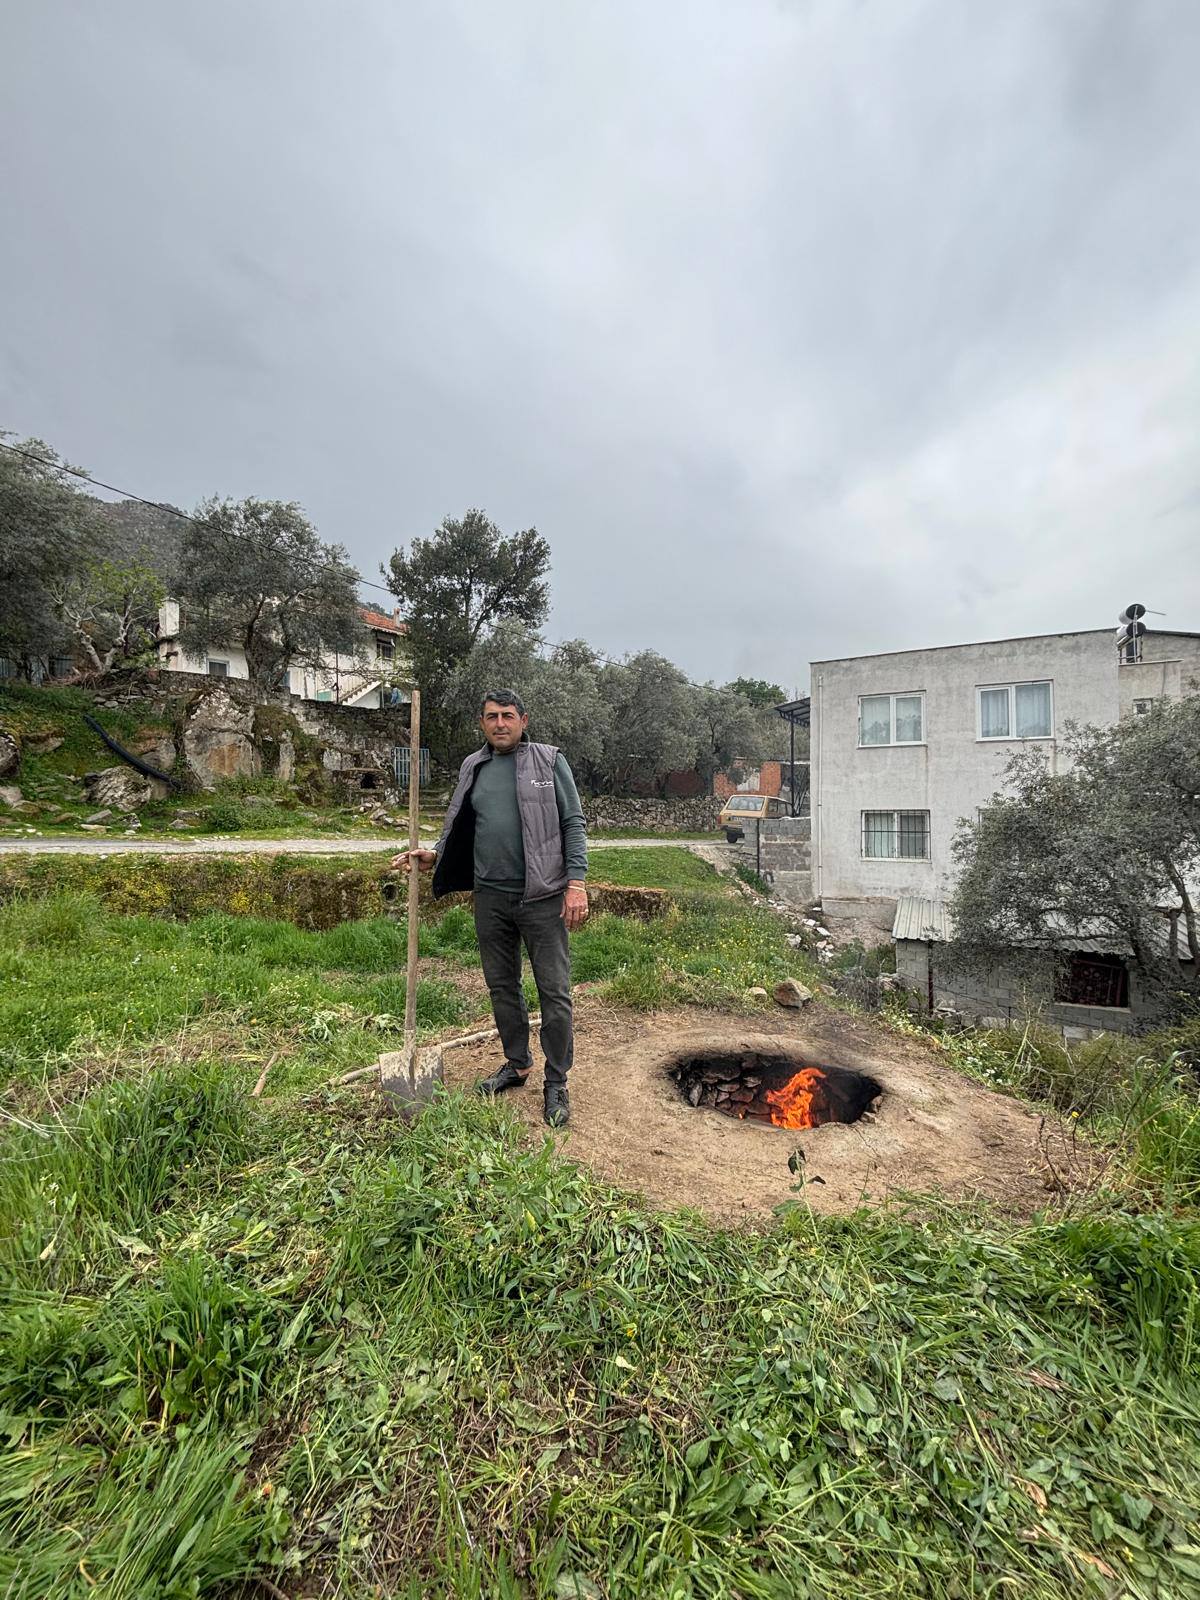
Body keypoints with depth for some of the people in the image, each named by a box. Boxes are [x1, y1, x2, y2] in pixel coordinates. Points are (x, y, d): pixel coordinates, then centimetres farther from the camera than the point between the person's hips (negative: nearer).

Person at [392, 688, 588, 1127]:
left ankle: (556, 1083, 17)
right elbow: (461, 831, 18)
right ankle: (517, 1065, 35)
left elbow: (574, 824, -5)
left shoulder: (549, 761, -1)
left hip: (542, 897, -4)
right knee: (502, 987, 16)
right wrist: (433, 857, 2)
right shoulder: (472, 768, 12)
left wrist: (576, 882, -13)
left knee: (554, 990, 1)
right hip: (490, 897, 5)